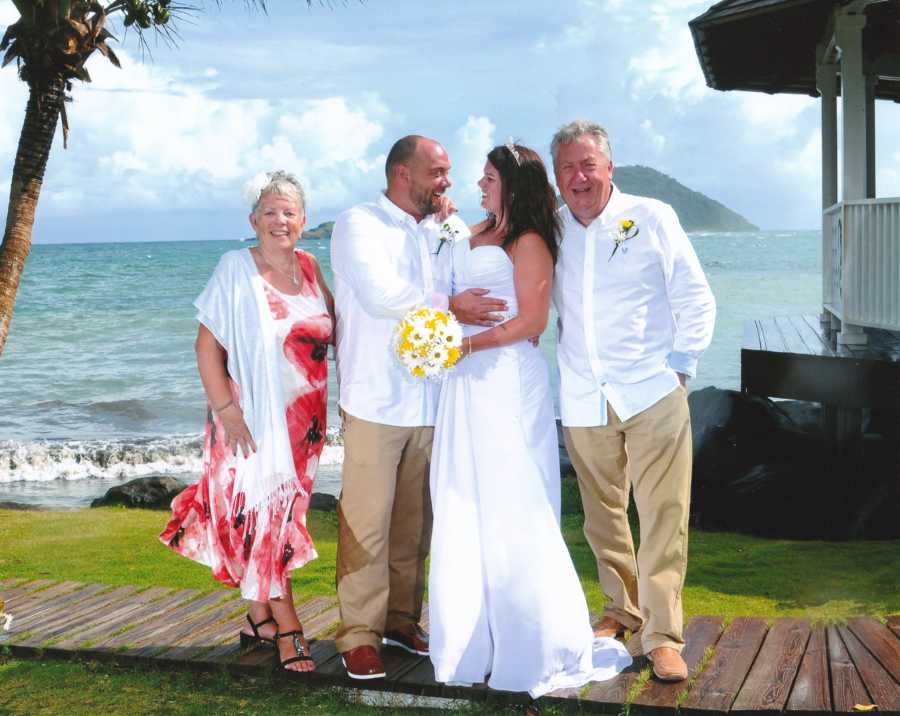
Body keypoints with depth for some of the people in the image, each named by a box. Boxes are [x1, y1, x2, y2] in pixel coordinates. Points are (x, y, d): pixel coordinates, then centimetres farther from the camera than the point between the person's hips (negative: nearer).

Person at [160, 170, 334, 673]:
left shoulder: (309, 267, 6)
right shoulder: (237, 270, -10)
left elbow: (330, 328, 18)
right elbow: (208, 345, -13)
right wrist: (225, 411, -18)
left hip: (302, 419, 5)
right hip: (253, 419, -5)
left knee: (278, 515, 13)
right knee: (263, 516, -1)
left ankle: (259, 619, 27)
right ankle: (288, 630, 7)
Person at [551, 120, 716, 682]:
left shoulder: (652, 218, 0)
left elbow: (696, 300, 2)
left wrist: (679, 367, -3)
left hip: (652, 396, -3)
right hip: (583, 401, 3)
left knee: (664, 518, -5)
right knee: (603, 515, 12)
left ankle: (662, 635, 1)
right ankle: (622, 611, 28)